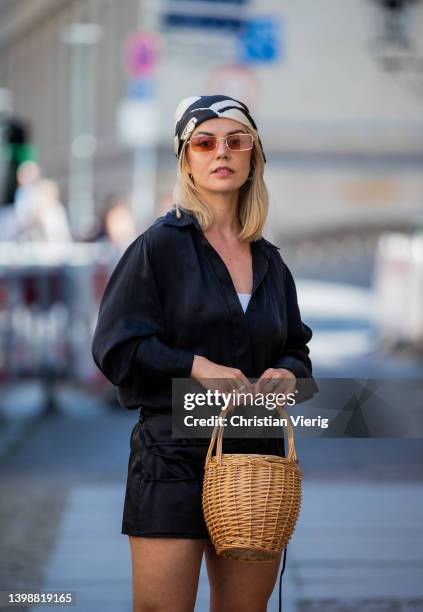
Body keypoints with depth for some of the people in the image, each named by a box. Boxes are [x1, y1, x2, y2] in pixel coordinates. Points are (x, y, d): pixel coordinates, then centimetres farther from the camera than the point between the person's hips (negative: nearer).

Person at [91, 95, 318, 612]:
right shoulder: (162, 244, -2)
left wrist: (288, 373, -3)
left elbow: (296, 350, 20)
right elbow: (115, 346, -6)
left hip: (257, 456, 5)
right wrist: (195, 366, -17)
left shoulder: (270, 263, 14)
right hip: (174, 457, -5)